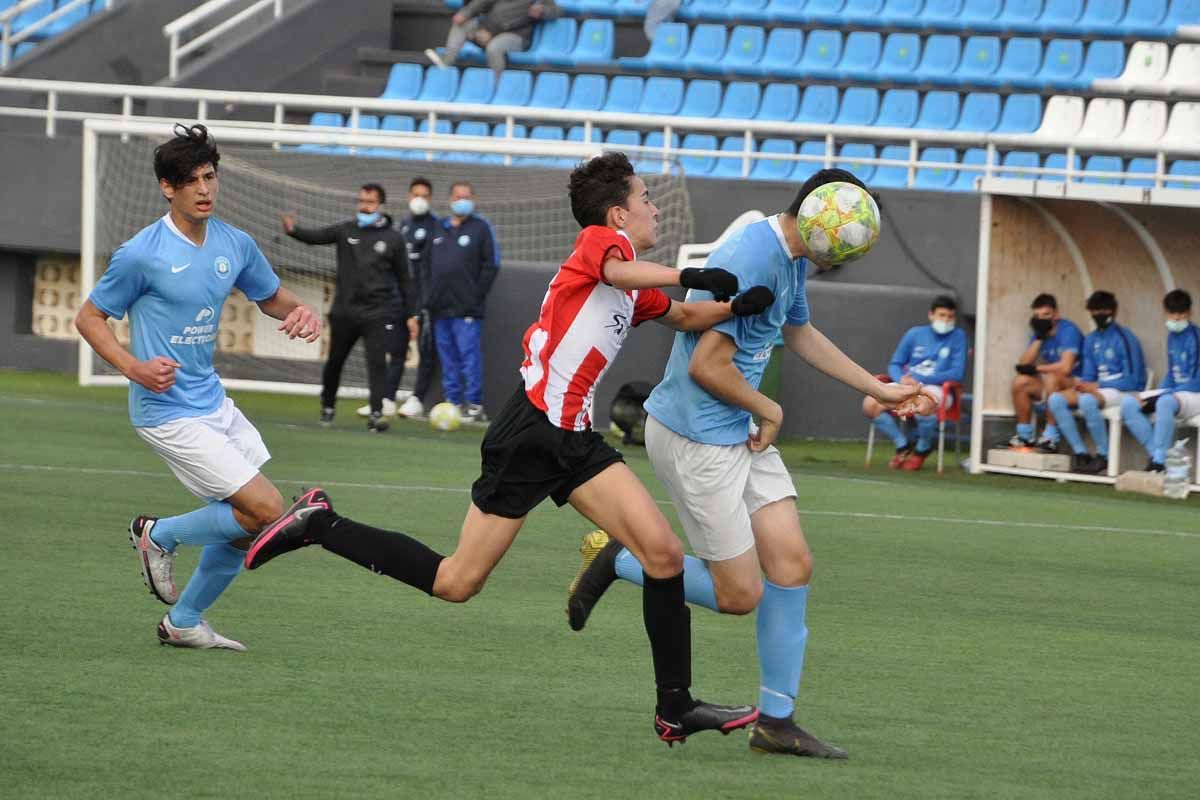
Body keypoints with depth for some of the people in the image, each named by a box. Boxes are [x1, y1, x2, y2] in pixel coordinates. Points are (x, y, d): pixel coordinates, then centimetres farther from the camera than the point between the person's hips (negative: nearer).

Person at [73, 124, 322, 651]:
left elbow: (271, 297, 20)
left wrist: (300, 312, -4)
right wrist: (135, 367, -22)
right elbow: (89, 317, -6)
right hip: (169, 413, -8)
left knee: (246, 524, 10)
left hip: (213, 403, 8)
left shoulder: (235, 245, 3)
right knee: (265, 509, -13)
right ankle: (159, 535, 8)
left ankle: (184, 622, 24)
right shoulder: (141, 254, -15)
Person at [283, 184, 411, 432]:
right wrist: (293, 230, -27)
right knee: (335, 361, 13)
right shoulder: (346, 230, 4)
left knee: (377, 361, -13)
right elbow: (316, 236, -6)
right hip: (345, 310, 2)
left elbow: (403, 278, 6)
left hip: (377, 314, -2)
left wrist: (408, 313, 7)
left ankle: (376, 414, -15)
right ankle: (327, 405, 33)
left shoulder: (393, 238, 0)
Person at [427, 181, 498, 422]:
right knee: (447, 358, 8)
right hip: (441, 308, 6)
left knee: (470, 355, -8)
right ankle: (453, 401, 13)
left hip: (467, 309, -6)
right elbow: (429, 265, 19)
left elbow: (491, 264, -4)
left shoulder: (481, 228, 0)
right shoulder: (440, 229, 16)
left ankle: (474, 405, -7)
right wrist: (431, 298, 9)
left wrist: (476, 295, -9)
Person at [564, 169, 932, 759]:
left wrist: (878, 389, 30)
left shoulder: (789, 257, 8)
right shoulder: (752, 260, -24)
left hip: (742, 434, 10)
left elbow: (799, 333, 28)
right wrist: (768, 411, -10)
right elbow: (707, 366, -26)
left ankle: (776, 721, 9)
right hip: (695, 438, -10)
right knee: (740, 594, -4)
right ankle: (616, 560, 14)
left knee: (792, 564, 2)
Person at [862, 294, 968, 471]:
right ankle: (903, 446, 0)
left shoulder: (957, 337, 2)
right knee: (870, 404, -21)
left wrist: (921, 380, -14)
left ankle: (923, 449, -8)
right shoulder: (915, 334, 12)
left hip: (935, 388, -4)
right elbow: (894, 365, 15)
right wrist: (902, 379, -10)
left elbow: (957, 373, -7)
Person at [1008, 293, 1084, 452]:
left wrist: (1035, 369, -16)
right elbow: (1023, 364, -6)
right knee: (1019, 382, -12)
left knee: (1052, 378, -36)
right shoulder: (1039, 332, 4)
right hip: (1050, 385, 7)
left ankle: (1051, 437, -31)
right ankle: (1025, 436, -3)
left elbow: (1066, 367, -29)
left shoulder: (1068, 330, -17)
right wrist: (1038, 338, -16)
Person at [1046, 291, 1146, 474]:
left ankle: (1103, 456, -23)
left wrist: (1096, 386, -16)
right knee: (1056, 400, -14)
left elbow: (1132, 381, -13)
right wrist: (1081, 383, -9)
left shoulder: (1125, 339, -9)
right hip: (1097, 389, 7)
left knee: (1087, 401, -37)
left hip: (1125, 390, -7)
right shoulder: (1091, 340, 14)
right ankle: (1080, 453, -15)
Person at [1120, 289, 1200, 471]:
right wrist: (1155, 396, -1)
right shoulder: (1173, 336, 13)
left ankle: (1159, 461, -35)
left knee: (1165, 402, -41)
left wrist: (1164, 394, -20)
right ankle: (1156, 455, -16)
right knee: (1128, 403, -15)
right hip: (1172, 392, 8)